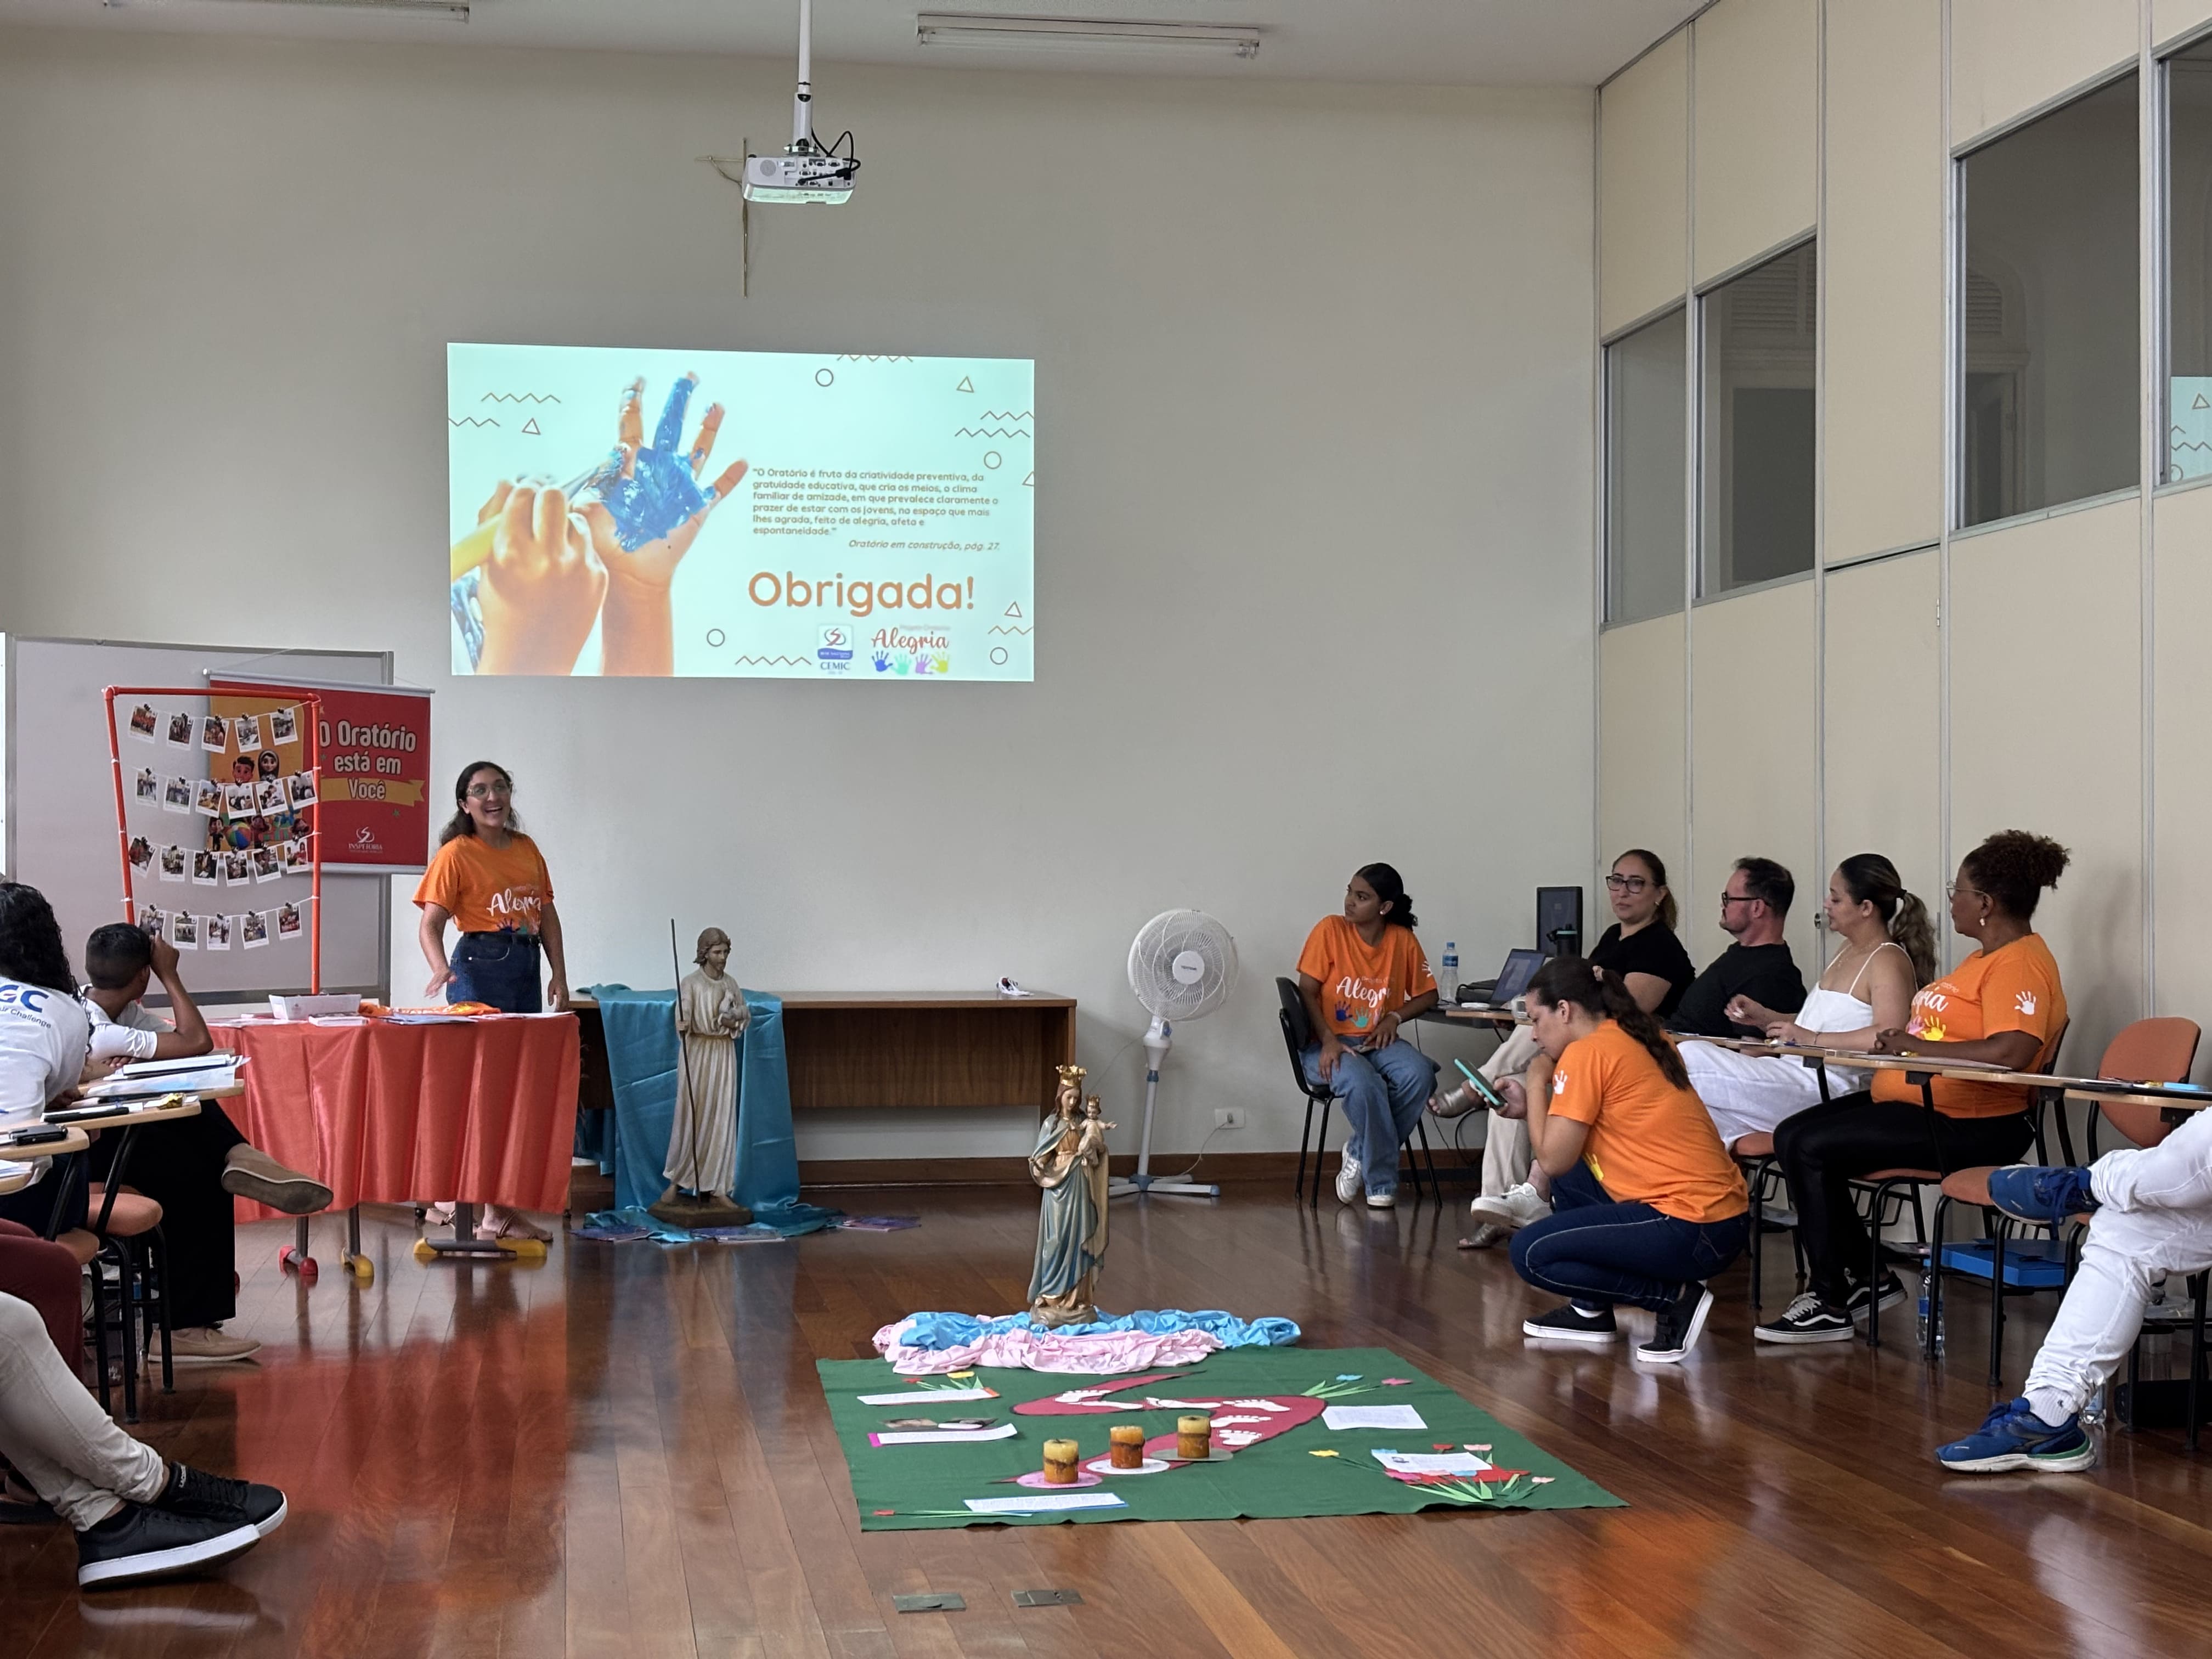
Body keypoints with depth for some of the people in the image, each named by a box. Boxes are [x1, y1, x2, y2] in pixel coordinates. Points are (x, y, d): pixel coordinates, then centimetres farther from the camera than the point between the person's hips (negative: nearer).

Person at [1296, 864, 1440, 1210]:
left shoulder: (1403, 940, 3)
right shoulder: (1330, 930, -5)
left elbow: (1428, 995, 13)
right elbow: (1307, 991, -6)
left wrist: (1395, 1017, -6)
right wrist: (1328, 1040, -20)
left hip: (1377, 1042, 3)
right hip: (1329, 1045, -3)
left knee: (1419, 1074, -29)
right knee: (1363, 1084, -36)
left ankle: (1361, 1153, -9)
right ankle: (1381, 1182, -17)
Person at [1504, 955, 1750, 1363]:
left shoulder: (1586, 1052, -11)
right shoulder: (1639, 1038, 15)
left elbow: (1552, 1160, -9)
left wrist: (1536, 1087, 4)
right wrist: (1529, 1107, 15)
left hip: (1692, 1231, -10)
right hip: (1718, 1211, 10)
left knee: (1530, 1253, -2)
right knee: (1571, 1171, 22)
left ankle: (1675, 1297, -4)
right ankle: (1591, 1312, 23)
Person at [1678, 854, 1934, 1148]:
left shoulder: (1887, 961, -8)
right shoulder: (1849, 952, 22)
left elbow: (1888, 1035, -24)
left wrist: (1812, 1038, -20)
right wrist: (1764, 1017, 13)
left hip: (1830, 1088, -10)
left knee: (1691, 1058, -22)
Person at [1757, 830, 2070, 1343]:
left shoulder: (2021, 965, -16)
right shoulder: (1990, 956, 19)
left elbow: (2011, 1053, -31)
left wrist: (1918, 1046, -22)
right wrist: (1897, 1041, 8)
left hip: (1965, 1127, -11)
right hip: (1912, 1101, 11)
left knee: (1812, 1148, -18)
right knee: (1792, 1135, 2)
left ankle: (1831, 1303, -8)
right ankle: (1862, 1279, 7)